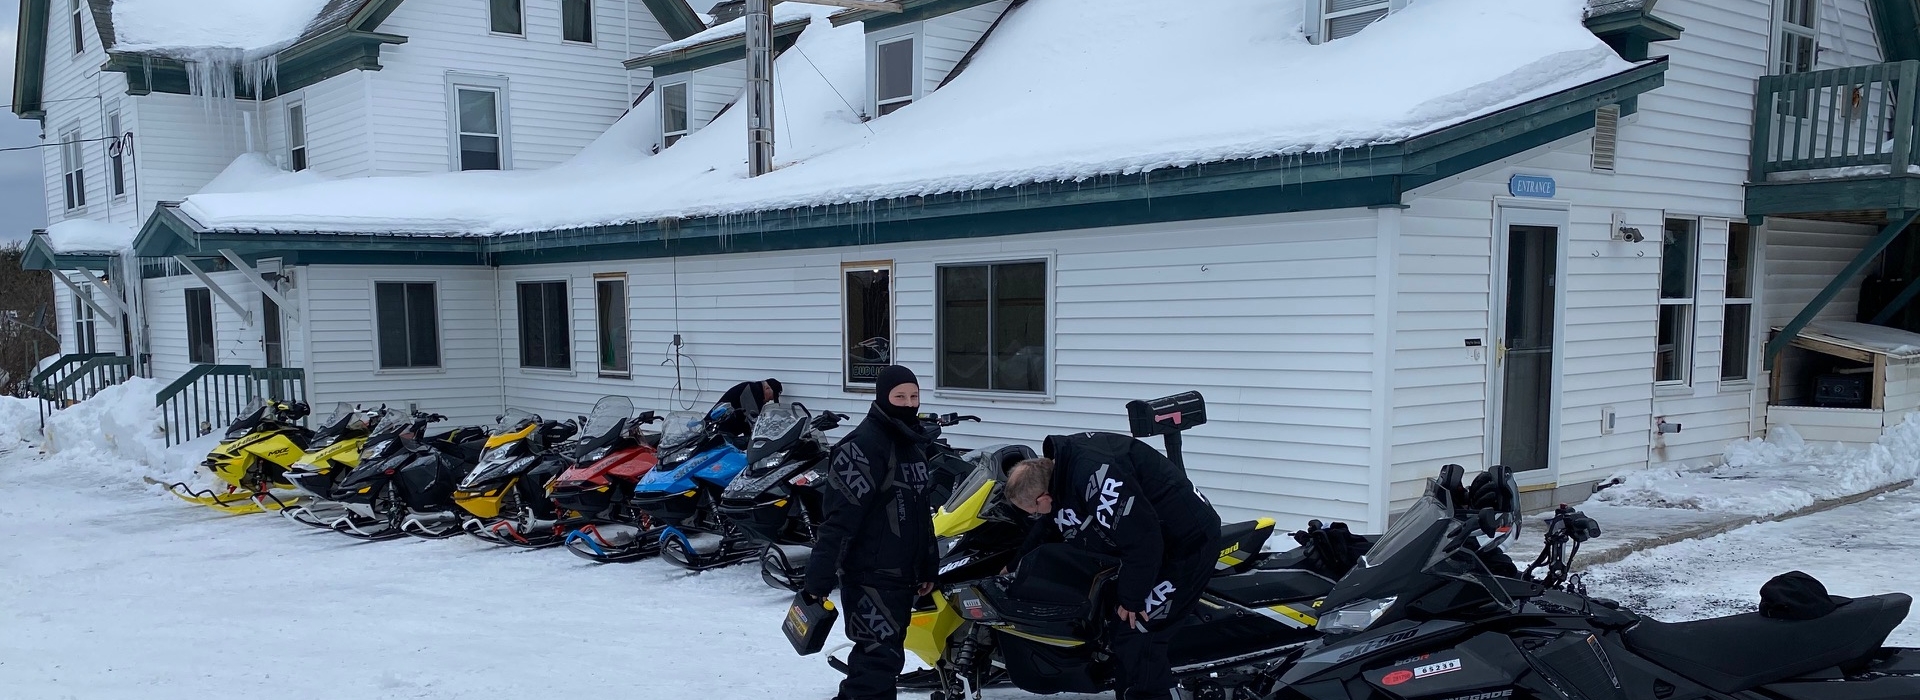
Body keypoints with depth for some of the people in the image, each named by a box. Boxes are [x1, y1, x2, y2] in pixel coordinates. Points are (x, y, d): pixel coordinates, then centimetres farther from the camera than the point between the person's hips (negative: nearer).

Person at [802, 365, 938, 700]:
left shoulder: (914, 443, 12)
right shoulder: (863, 445, -16)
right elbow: (839, 516, -20)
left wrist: (927, 567, 21)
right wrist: (819, 579, -22)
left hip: (902, 574, 9)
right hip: (870, 574, -8)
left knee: (881, 652, 15)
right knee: (882, 655, -11)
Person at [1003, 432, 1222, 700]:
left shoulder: (1093, 473, -31)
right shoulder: (1058, 465, 0)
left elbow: (1142, 538, -29)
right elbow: (1049, 529, 19)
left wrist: (1132, 598, -17)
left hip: (1188, 542, -10)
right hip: (1162, 540, 10)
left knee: (1136, 636, -12)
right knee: (1121, 629, 15)